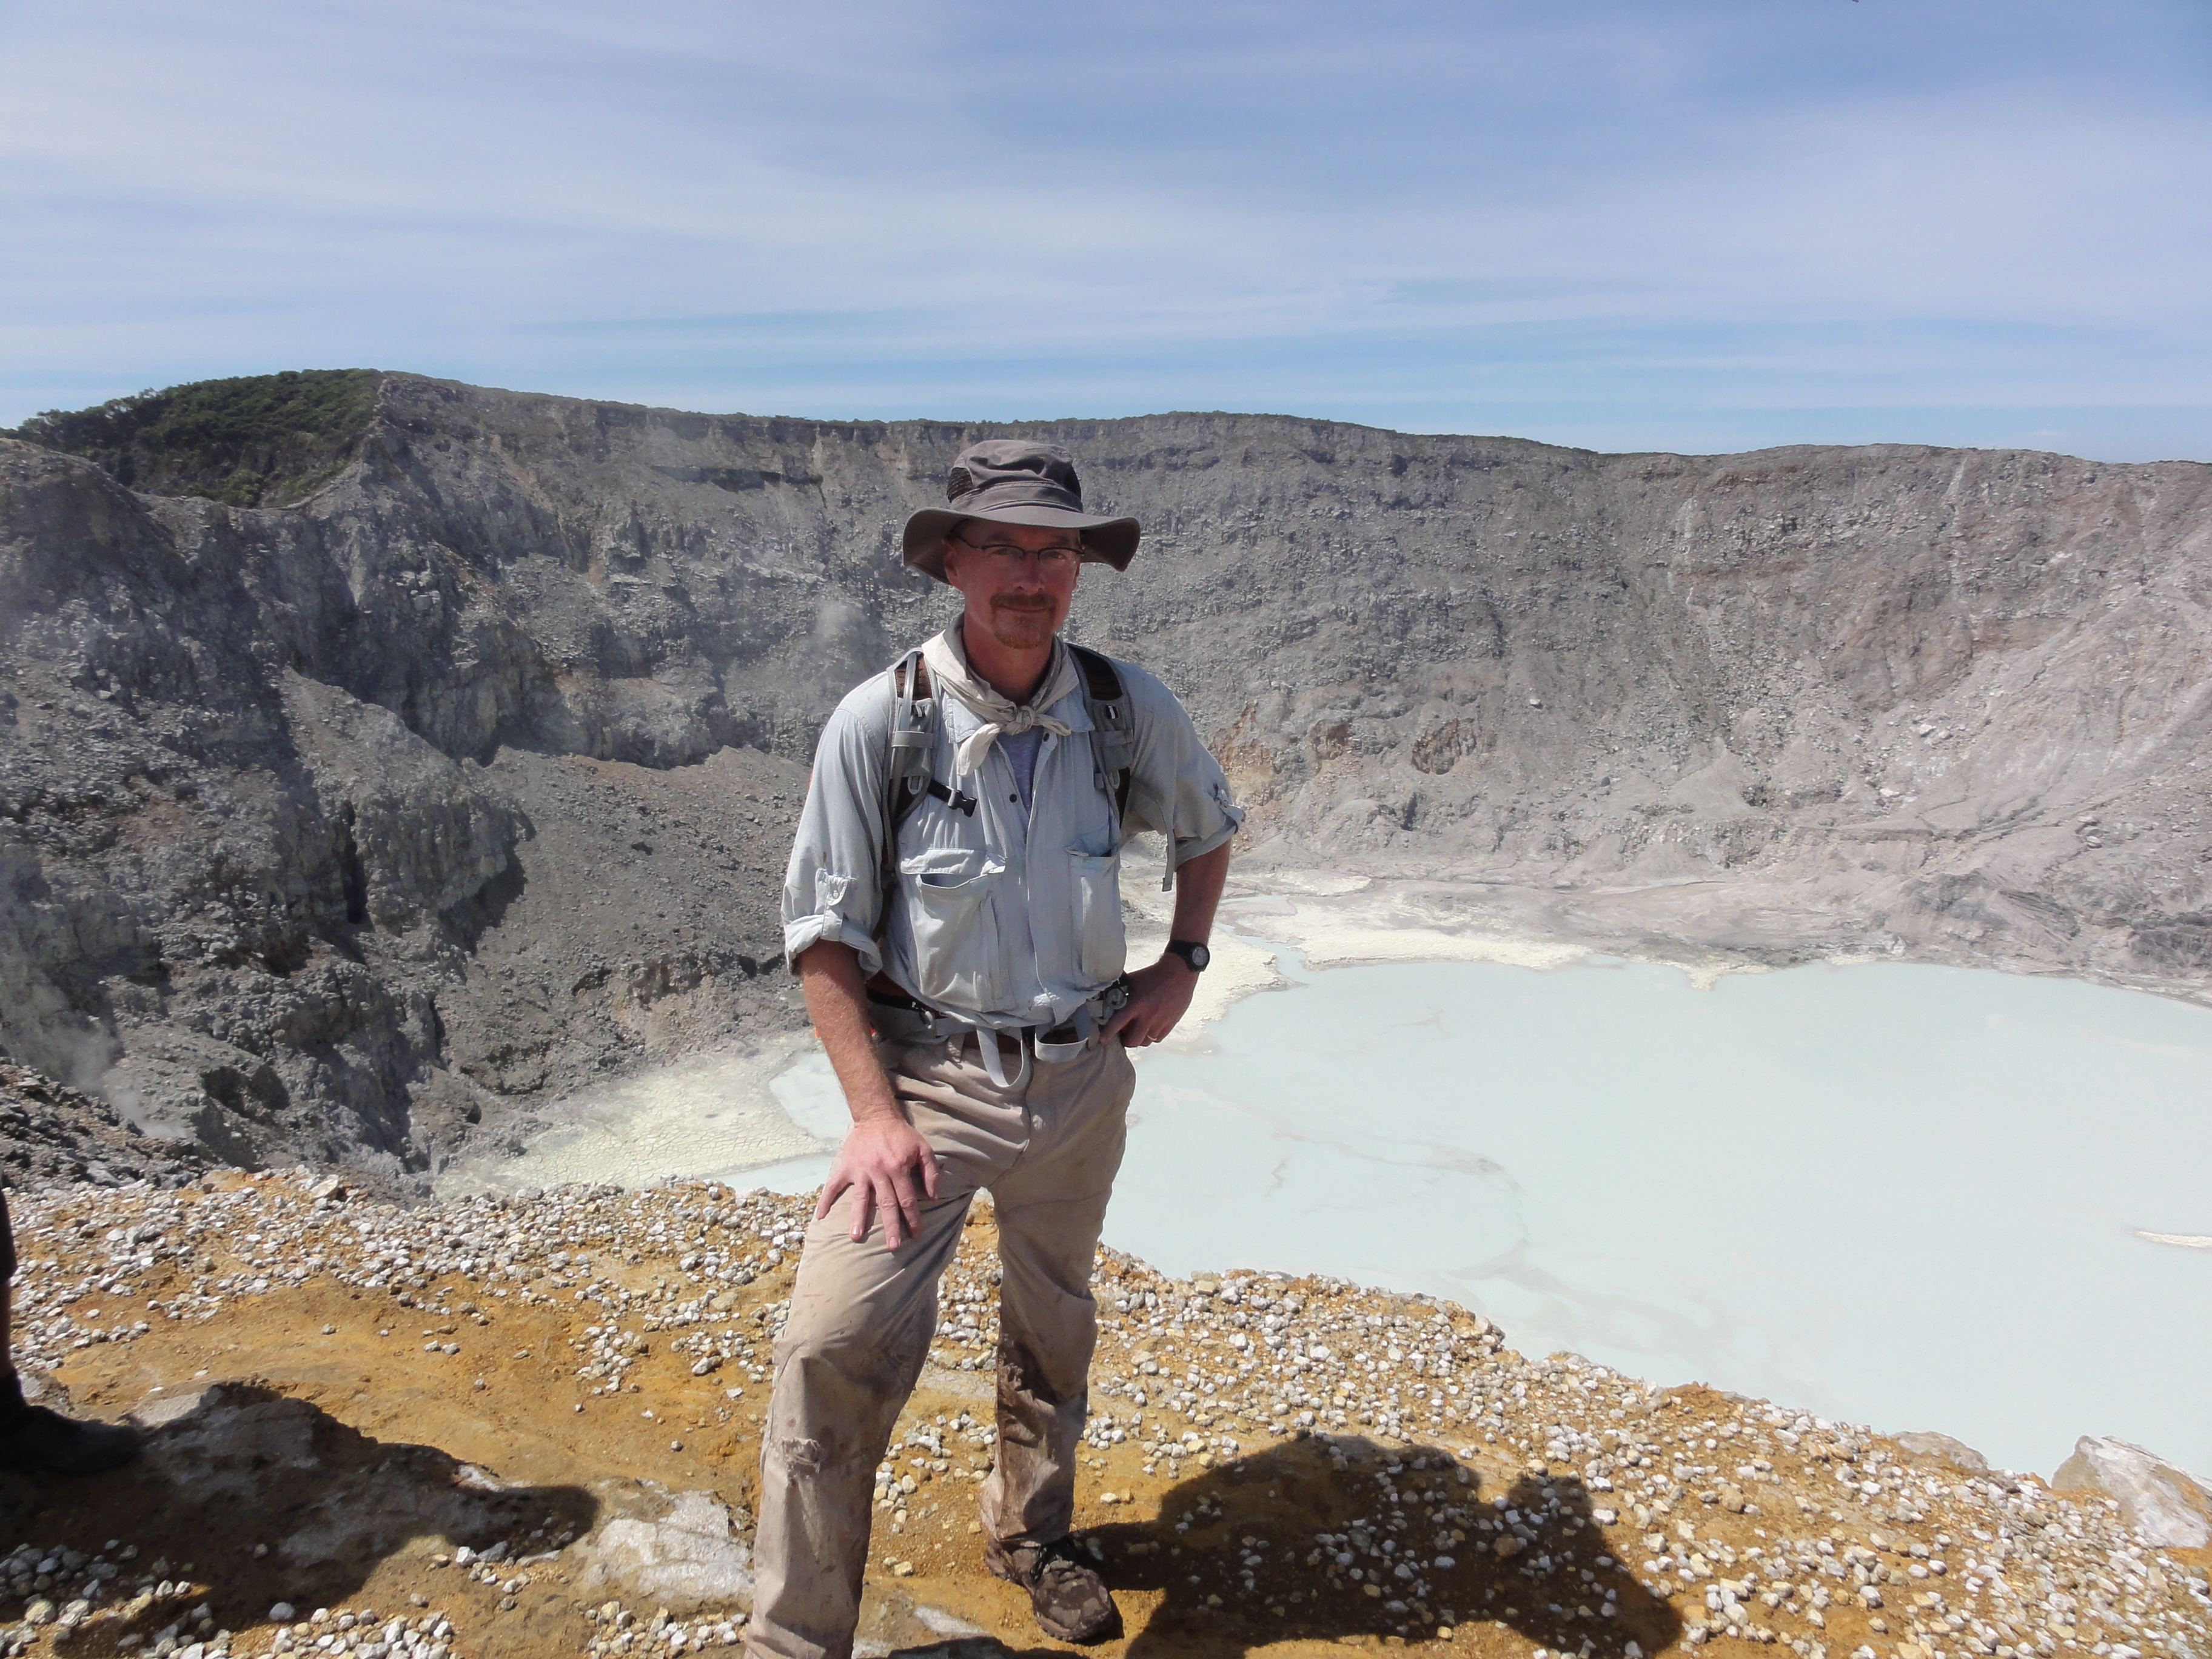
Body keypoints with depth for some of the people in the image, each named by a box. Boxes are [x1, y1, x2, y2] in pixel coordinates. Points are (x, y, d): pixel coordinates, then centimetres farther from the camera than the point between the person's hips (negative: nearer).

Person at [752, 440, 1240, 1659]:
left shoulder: (1130, 711, -7)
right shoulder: (879, 720, -16)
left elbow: (1207, 830, 14)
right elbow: (822, 933, -10)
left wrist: (1182, 964, 2)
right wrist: (875, 1112, -16)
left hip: (1082, 1077, 3)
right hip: (927, 1073, -3)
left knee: (1051, 1329, 22)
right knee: (836, 1349, -14)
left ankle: (1031, 1535, 49)